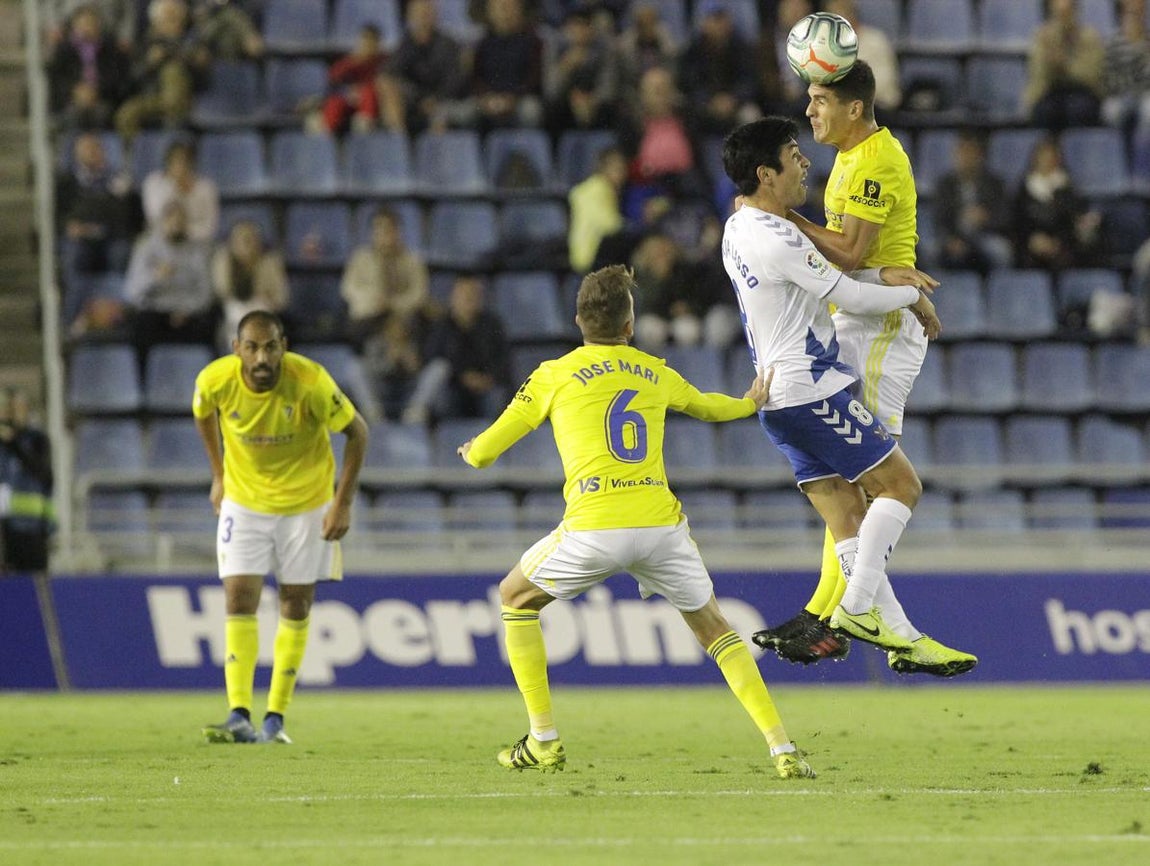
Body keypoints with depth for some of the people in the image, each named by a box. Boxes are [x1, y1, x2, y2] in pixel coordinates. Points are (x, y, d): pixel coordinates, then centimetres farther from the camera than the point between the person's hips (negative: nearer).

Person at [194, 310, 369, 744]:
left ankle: (275, 719, 11)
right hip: (244, 499, 1)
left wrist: (343, 502, -14)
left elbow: (357, 431, -13)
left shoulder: (310, 382, -27)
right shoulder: (215, 380, -20)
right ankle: (240, 717, -16)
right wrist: (218, 475, 9)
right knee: (239, 598, -12)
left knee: (296, 605, 2)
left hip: (306, 502, -1)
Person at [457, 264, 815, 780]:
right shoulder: (656, 374, 17)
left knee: (516, 598, 22)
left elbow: (481, 453, 13)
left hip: (593, 530, -3)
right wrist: (751, 401, 62)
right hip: (660, 524, 3)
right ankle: (783, 750, 5)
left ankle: (543, 741, 15)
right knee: (712, 627, 20)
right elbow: (711, 408, 40)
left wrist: (473, 449, 38)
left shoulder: (554, 375, 8)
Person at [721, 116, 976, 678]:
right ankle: (856, 608, -8)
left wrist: (884, 275, 5)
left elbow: (821, 278, 21)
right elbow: (852, 299, -15)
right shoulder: (775, 239, -19)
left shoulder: (739, 228, 14)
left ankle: (902, 638, 5)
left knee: (849, 519, 6)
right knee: (900, 484, -4)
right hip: (812, 392, -10)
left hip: (776, 394, 10)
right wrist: (914, 298, 3)